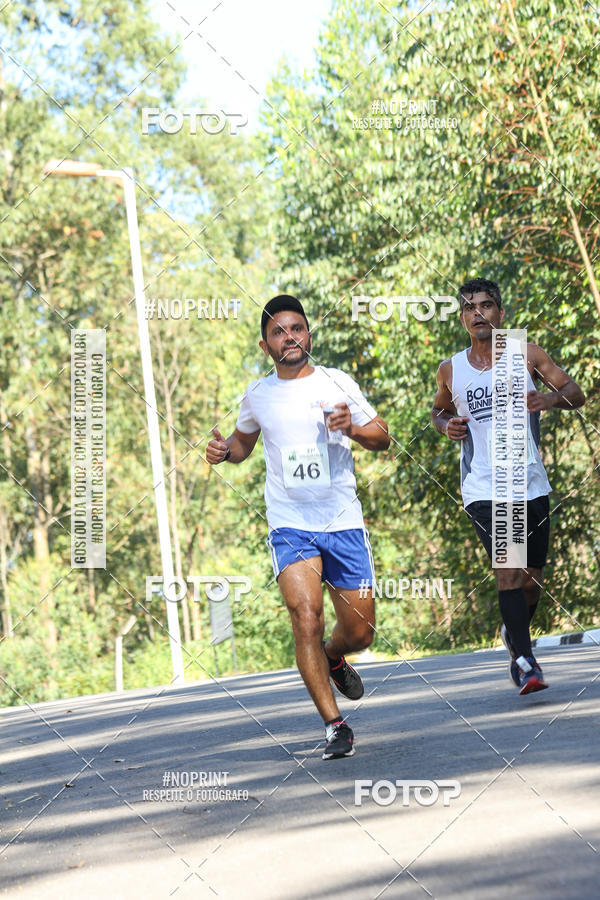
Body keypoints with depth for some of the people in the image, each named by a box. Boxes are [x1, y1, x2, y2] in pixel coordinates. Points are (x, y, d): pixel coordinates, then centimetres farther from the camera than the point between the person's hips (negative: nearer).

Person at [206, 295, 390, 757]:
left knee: (360, 631, 4)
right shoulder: (257, 395, 6)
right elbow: (244, 442, 25)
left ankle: (333, 657, 42)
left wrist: (353, 428, -13)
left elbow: (382, 437, 8)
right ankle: (335, 725, -12)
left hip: (344, 524, 1)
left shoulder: (338, 383, 2)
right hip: (290, 526, -1)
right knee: (307, 619, -20)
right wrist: (225, 450, 2)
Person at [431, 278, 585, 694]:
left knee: (532, 580, 10)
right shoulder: (451, 370, 5)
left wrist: (550, 399, -24)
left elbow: (577, 394, -2)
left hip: (532, 485, 1)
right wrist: (447, 426, 0)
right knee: (508, 571, -18)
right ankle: (526, 662, -16)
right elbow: (439, 410, 23)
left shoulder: (526, 354, 2)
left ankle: (514, 634, 39)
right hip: (484, 488, -1)